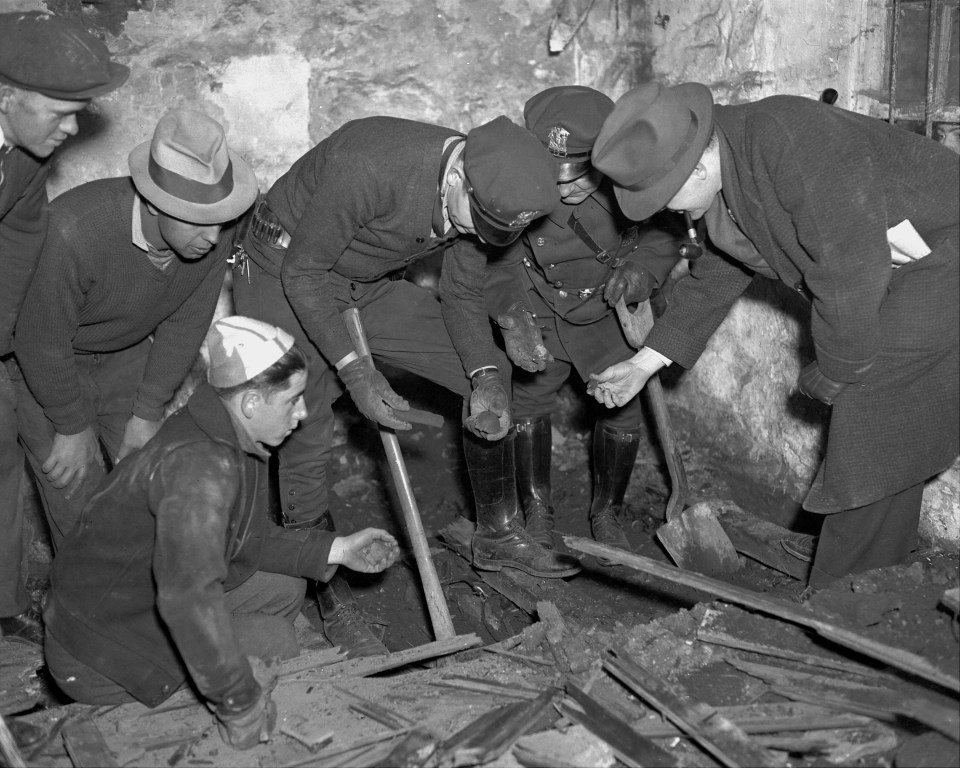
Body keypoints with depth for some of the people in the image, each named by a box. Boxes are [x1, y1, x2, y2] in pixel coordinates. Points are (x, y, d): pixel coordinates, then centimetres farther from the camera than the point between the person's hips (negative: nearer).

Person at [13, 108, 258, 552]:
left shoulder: (213, 234, -23)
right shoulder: (75, 232, -40)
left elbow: (185, 323, -7)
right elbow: (41, 345, -27)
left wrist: (148, 412, -3)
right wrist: (72, 427, -14)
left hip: (125, 352, 5)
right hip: (40, 363, -4)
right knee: (79, 498, -5)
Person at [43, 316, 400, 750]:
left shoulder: (230, 439, 0)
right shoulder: (199, 467, -33)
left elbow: (244, 537, 13)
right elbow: (187, 597, -40)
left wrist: (336, 550, 7)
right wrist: (240, 707, -32)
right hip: (99, 658, -10)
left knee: (284, 588, 12)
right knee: (274, 642, -13)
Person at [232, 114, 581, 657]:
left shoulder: (483, 193, -14)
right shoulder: (369, 165, -37)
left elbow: (464, 295, -2)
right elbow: (303, 273, -28)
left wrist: (485, 376, -18)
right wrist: (354, 370, -33)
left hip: (371, 286, 7)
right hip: (285, 279, -6)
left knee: (491, 374, 1)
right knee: (306, 439, -15)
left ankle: (499, 537, 15)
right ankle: (334, 607, 2)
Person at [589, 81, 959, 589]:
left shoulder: (788, 143, -29)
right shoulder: (722, 179, 2)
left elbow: (849, 268, -28)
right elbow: (715, 276, 16)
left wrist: (833, 374, -15)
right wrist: (644, 364, 15)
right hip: (884, 278, 9)